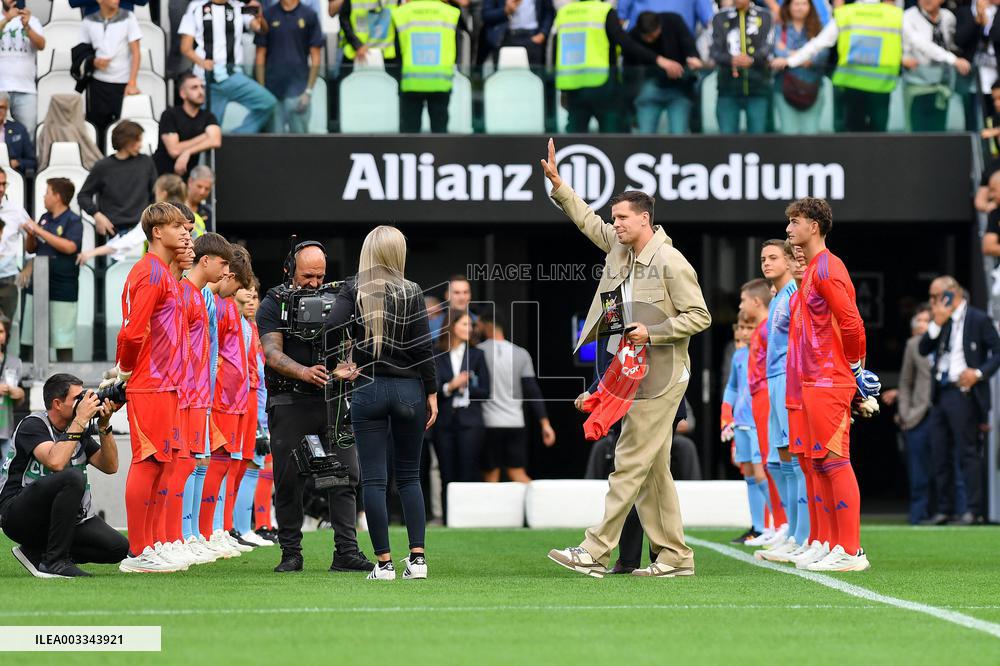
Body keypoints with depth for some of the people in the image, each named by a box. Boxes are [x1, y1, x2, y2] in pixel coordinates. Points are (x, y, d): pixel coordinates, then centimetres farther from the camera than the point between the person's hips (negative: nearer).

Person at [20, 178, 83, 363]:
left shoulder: (73, 221, -8)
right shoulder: (45, 218, 12)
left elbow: (70, 247, -24)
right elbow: (31, 249, 19)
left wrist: (40, 232, -19)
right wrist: (30, 235, -3)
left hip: (62, 289, -7)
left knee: (63, 341, -3)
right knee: (31, 339, 8)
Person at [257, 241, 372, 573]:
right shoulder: (273, 305, 0)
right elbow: (273, 354, -12)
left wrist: (344, 368, -20)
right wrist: (304, 373, -31)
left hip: (332, 399, 3)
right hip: (289, 402, -3)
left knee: (346, 475, -3)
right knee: (289, 480, -1)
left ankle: (346, 552, -2)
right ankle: (291, 553, 8)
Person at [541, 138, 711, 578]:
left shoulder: (670, 262, -13)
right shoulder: (620, 248, 11)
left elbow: (699, 316, -12)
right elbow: (588, 221, 26)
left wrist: (652, 332, -18)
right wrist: (557, 184, 19)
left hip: (662, 376, -9)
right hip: (635, 374, 9)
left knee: (630, 463, -8)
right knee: (653, 470, 9)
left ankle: (595, 553, -10)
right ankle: (674, 556, 13)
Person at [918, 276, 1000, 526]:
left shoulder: (979, 319, -4)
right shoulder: (940, 322, 14)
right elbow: (924, 349, 6)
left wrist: (979, 373, -18)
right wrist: (937, 324, -6)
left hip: (963, 394, -7)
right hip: (940, 394, 7)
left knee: (968, 452, -6)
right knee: (941, 456, 8)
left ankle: (972, 510, -4)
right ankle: (945, 509, 13)